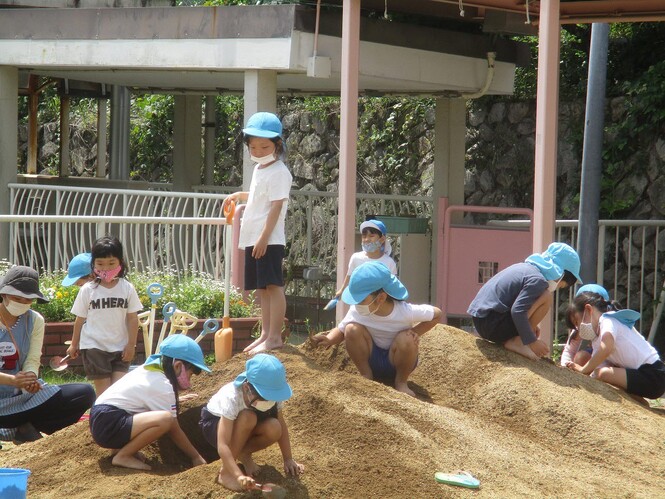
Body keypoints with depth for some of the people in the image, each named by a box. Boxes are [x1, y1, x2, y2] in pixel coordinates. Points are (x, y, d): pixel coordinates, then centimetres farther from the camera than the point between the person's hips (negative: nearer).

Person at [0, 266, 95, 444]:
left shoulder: (35, 320, 4)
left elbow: (32, 361, -2)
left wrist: (30, 378, -26)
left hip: (22, 395, 5)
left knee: (85, 393, -12)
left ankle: (25, 428, -9)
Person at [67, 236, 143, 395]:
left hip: (120, 347, 1)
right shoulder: (88, 290, -2)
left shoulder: (127, 288, 0)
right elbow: (80, 319, 6)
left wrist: (131, 345, -1)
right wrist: (74, 344, 12)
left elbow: (132, 318, 3)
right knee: (103, 388, -3)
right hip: (95, 346, -1)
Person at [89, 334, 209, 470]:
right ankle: (123, 456, -11)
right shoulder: (163, 386, -12)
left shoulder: (150, 369, 14)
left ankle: (121, 447, 12)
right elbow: (174, 430, -7)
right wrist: (196, 457, 1)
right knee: (165, 419, -26)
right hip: (109, 427, -10)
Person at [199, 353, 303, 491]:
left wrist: (288, 459, -15)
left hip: (243, 428, 5)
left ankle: (243, 454, 3)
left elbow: (281, 425, -10)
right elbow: (222, 445, -44)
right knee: (248, 417, -37)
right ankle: (226, 472, -23)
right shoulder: (232, 397, -39)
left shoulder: (272, 393, -25)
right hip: (213, 423, -5)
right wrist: (240, 476, -54)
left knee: (273, 429, -27)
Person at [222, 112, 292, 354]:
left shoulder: (278, 172, -11)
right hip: (252, 238, 10)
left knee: (273, 285, -10)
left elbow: (276, 205, -18)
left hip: (269, 240, -10)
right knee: (262, 288, 14)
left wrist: (264, 237, -23)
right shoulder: (259, 169, 17)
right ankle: (265, 333, 20)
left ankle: (275, 336, -11)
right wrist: (239, 196, 25)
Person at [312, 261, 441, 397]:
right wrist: (329, 340, -31)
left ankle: (401, 382, -7)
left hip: (396, 360, -2)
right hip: (371, 359, 2)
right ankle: (366, 376, -5)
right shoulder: (357, 312, -20)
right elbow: (340, 330, -8)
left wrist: (415, 333, -22)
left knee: (406, 339, -36)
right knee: (352, 329, -26)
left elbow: (436, 314, -11)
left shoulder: (404, 311, -26)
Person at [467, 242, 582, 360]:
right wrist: (532, 342, -18)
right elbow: (517, 311, -23)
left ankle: (509, 340, 9)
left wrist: (530, 326, 20)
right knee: (546, 298, -13)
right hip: (492, 323, -10)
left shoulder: (526, 267, 16)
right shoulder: (537, 280, -14)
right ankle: (517, 342, -11)